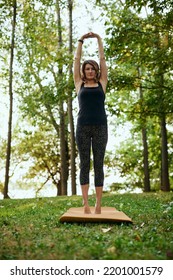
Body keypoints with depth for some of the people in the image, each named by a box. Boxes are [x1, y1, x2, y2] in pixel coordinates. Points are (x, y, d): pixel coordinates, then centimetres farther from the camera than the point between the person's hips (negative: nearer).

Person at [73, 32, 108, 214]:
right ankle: (85, 202, -2)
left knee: (98, 164, 0)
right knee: (84, 164, -1)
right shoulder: (80, 84, 14)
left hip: (100, 127, 0)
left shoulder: (101, 83, 14)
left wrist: (99, 40, 21)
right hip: (83, 127, 0)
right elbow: (76, 60, 17)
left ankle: (98, 204, 1)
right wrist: (81, 41, 21)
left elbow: (102, 60, 17)